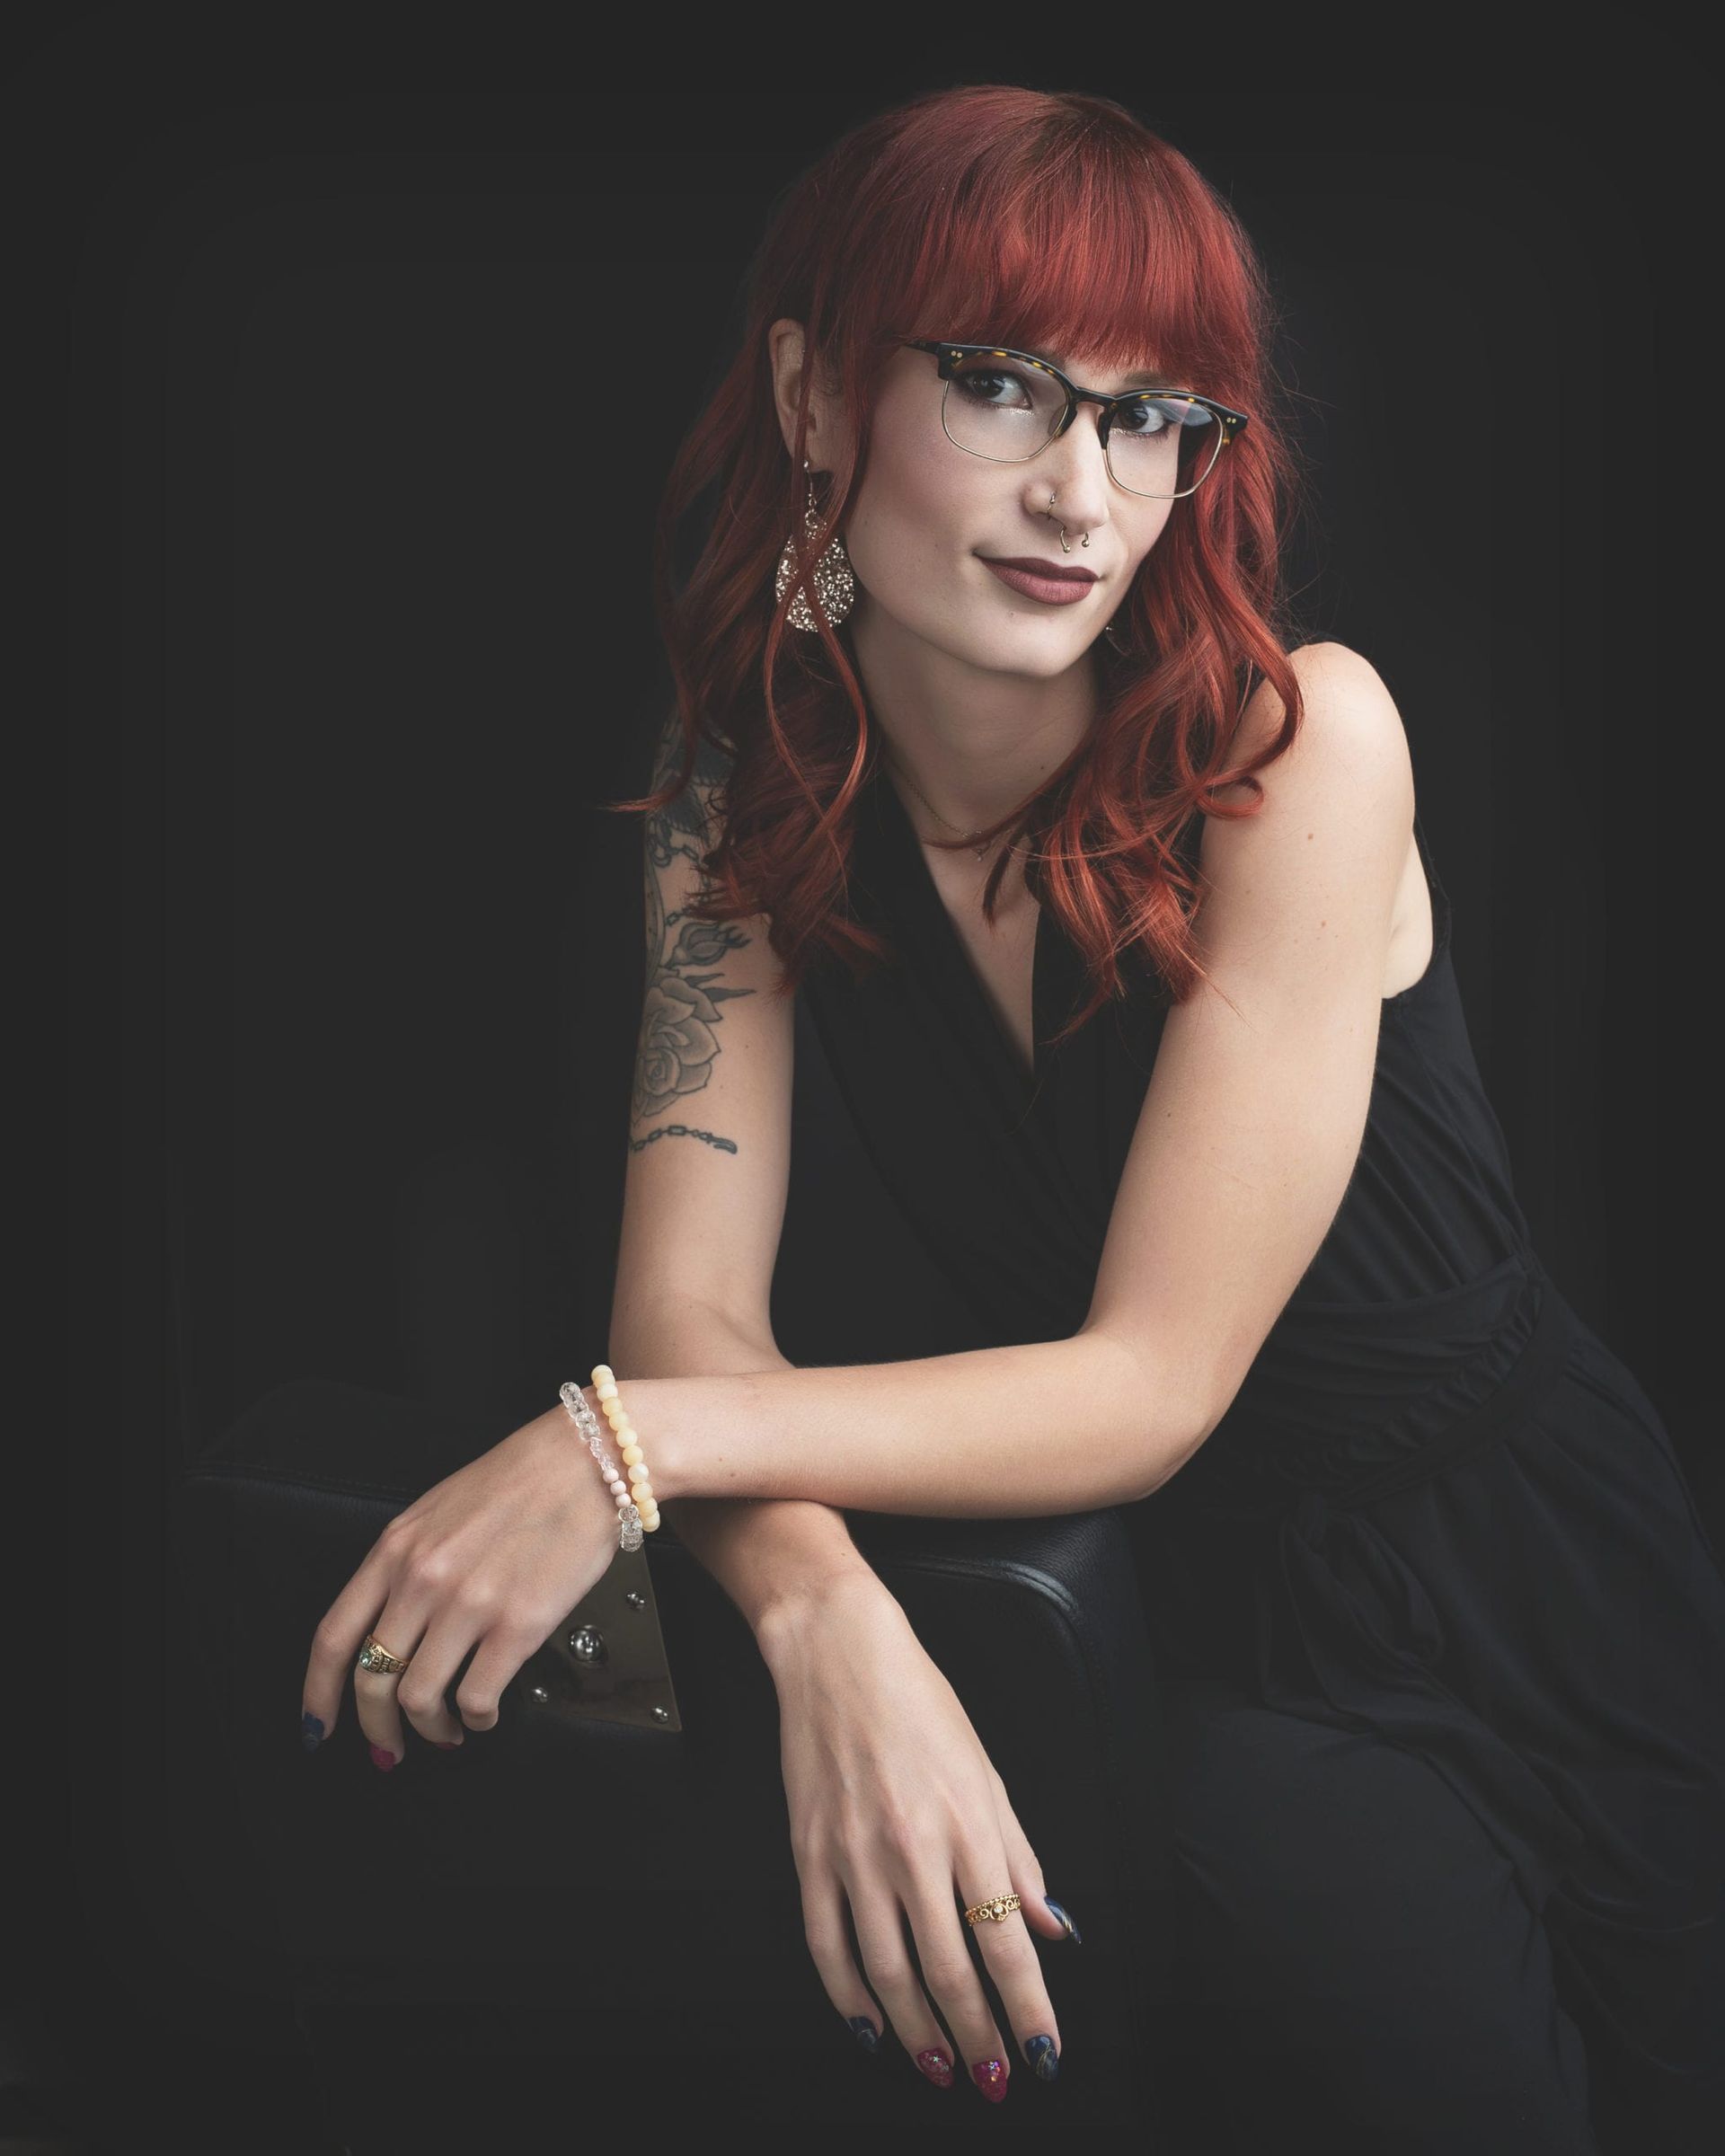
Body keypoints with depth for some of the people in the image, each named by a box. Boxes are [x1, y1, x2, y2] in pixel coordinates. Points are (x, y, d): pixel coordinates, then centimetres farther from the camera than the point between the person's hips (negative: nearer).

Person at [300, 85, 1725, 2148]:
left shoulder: (1297, 738, -18)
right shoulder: (750, 787, -5)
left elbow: (1153, 1378, -20)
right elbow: (689, 1309, -11)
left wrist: (628, 1440, -32)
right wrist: (822, 1612, -33)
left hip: (1520, 1600, -2)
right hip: (1176, 1626, 3)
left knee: (1377, 1966, -31)